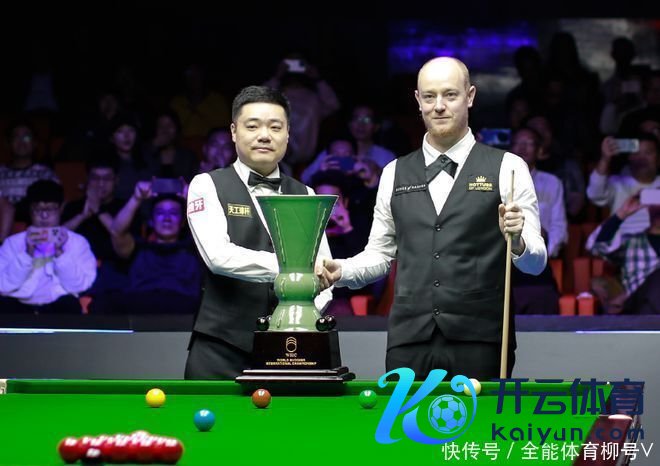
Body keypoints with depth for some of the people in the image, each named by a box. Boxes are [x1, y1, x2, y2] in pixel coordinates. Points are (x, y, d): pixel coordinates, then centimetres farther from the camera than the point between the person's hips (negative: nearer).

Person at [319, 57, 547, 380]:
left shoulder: (506, 168, 3)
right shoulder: (395, 174, 14)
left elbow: (535, 263, 0)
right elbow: (379, 254, 18)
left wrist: (516, 240, -21)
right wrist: (341, 271, -1)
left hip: (479, 343, -3)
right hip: (409, 344, 3)